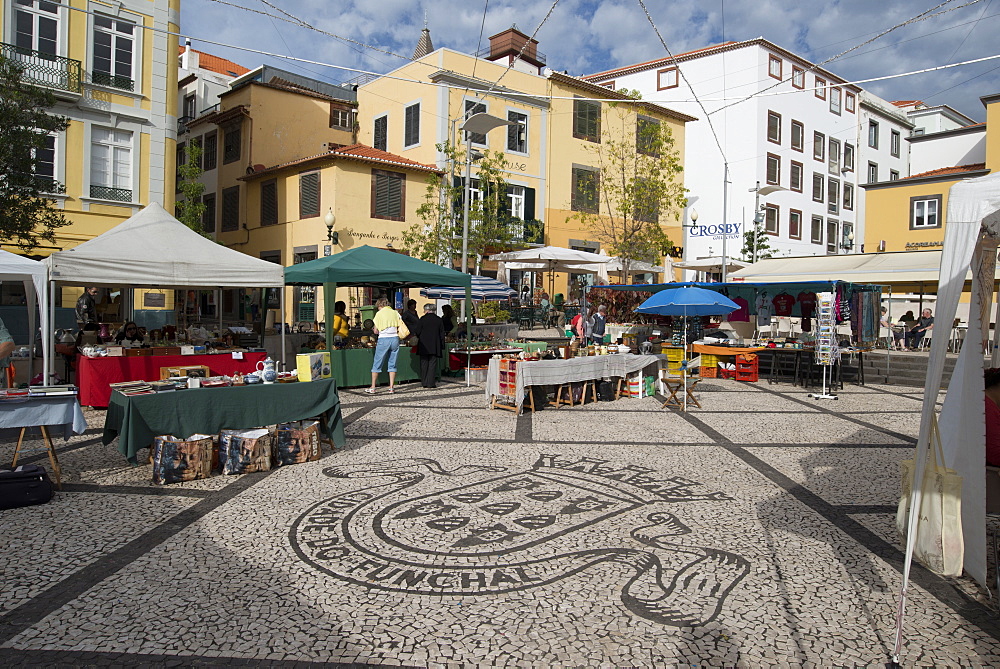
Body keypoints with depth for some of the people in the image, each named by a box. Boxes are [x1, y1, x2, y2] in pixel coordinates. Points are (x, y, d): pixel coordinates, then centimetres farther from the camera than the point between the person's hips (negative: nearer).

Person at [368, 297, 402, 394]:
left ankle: (372, 388, 6)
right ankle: (392, 387, 9)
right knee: (392, 364, 10)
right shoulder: (395, 313, 9)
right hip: (395, 339, 4)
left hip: (383, 339, -3)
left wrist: (374, 330, 23)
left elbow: (376, 331, 1)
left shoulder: (379, 314, -1)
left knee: (377, 364, 4)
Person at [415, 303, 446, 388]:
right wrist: (442, 346, 12)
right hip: (435, 346, 1)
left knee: (424, 364, 7)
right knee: (432, 364, 3)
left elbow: (417, 332, -2)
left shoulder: (422, 319, -5)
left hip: (424, 346, -1)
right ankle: (431, 383, -1)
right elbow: (442, 334, 6)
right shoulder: (439, 320, 4)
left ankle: (424, 382, 8)